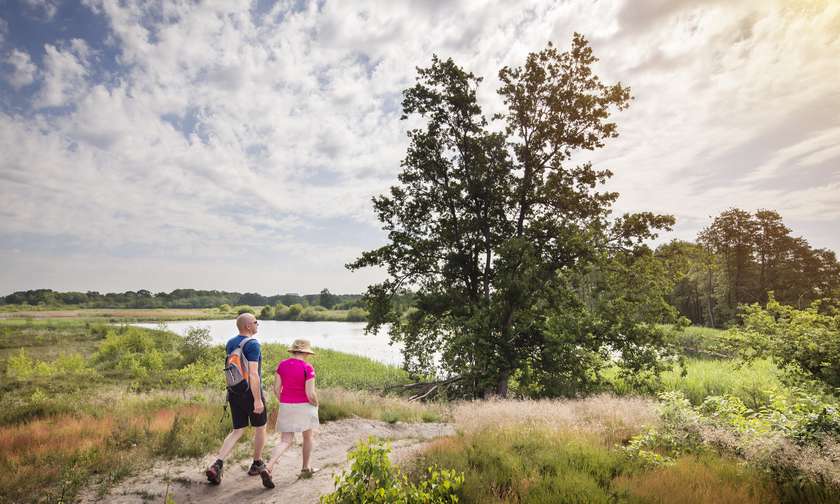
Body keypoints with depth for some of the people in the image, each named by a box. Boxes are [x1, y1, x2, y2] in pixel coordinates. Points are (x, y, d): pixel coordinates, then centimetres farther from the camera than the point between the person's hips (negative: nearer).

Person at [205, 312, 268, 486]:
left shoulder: (230, 343, 6)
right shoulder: (253, 344, -20)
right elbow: (253, 374, -26)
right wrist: (258, 400, -24)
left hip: (234, 393, 7)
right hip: (251, 394, -6)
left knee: (237, 431, 13)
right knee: (260, 427, 15)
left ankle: (217, 465, -3)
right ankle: (257, 464, 28)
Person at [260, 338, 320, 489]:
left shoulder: (282, 365, -3)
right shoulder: (308, 368, -17)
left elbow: (276, 389, -1)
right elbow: (310, 394, -18)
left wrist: (284, 404, 13)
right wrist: (316, 404, 1)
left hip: (286, 407, 4)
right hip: (305, 406, -3)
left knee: (285, 442, 8)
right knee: (308, 436, 19)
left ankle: (268, 469, -11)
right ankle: (305, 468, 28)